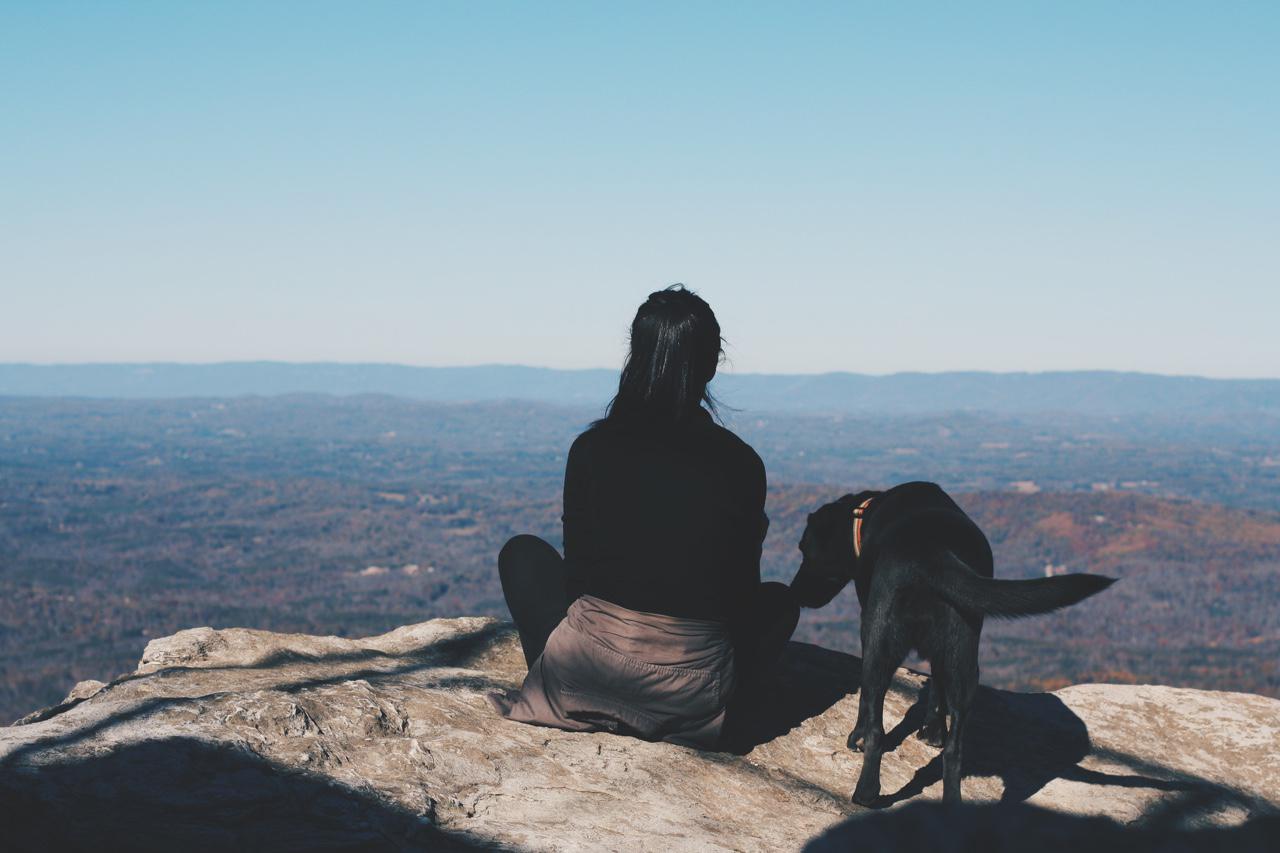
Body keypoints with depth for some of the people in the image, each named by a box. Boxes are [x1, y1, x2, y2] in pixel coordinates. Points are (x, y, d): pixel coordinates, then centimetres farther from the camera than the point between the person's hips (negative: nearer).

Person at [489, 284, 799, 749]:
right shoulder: (741, 464, -4)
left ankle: (560, 697, 16)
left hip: (588, 673, 0)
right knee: (780, 601, 30)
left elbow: (577, 567, 5)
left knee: (523, 552, 27)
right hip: (693, 696, 0)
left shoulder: (592, 448, -5)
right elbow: (740, 590, 4)